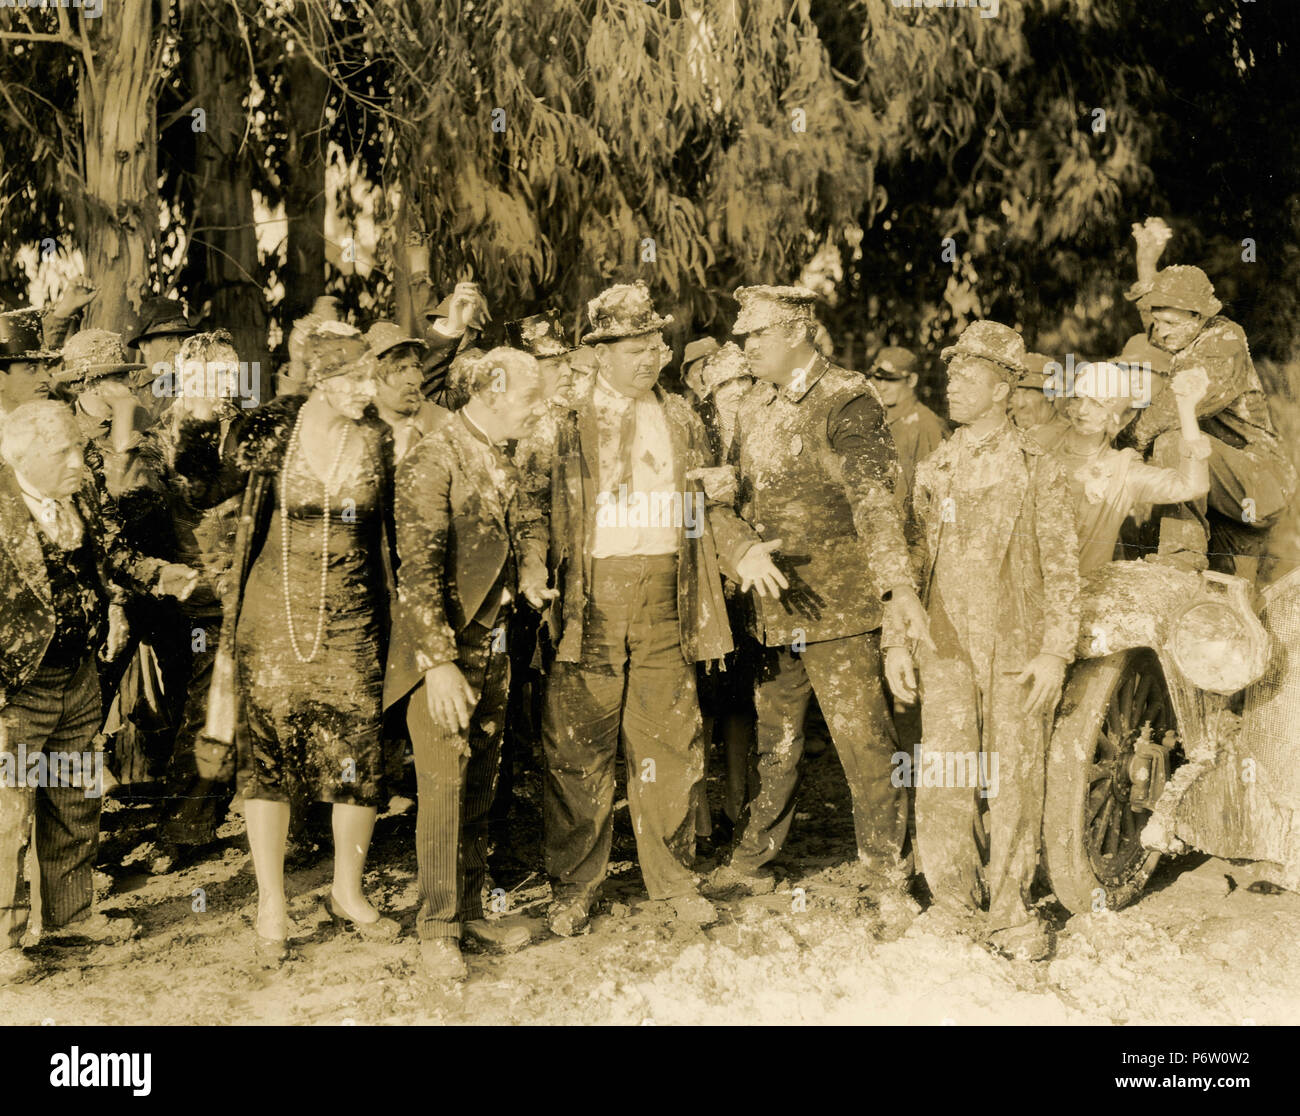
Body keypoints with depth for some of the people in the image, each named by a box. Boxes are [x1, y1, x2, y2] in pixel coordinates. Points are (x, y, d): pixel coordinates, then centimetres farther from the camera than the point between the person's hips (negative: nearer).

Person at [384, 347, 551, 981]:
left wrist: (530, 573, 6)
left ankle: (471, 909, 23)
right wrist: (439, 662, -24)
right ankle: (437, 927, 5)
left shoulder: (502, 461, 11)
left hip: (495, 648, 8)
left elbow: (525, 522, 28)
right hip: (444, 648, -8)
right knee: (444, 786, -5)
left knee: (480, 786, 13)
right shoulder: (433, 463, -15)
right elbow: (417, 569, -20)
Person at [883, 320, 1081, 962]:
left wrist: (1055, 650, -6)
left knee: (1014, 781, 1)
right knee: (943, 782, -1)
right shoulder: (930, 472, 12)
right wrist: (895, 641, 7)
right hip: (944, 647, 2)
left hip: (1017, 650, -2)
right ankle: (951, 901, 15)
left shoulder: (1036, 469, 3)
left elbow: (1062, 566, 1)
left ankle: (1010, 910, 13)